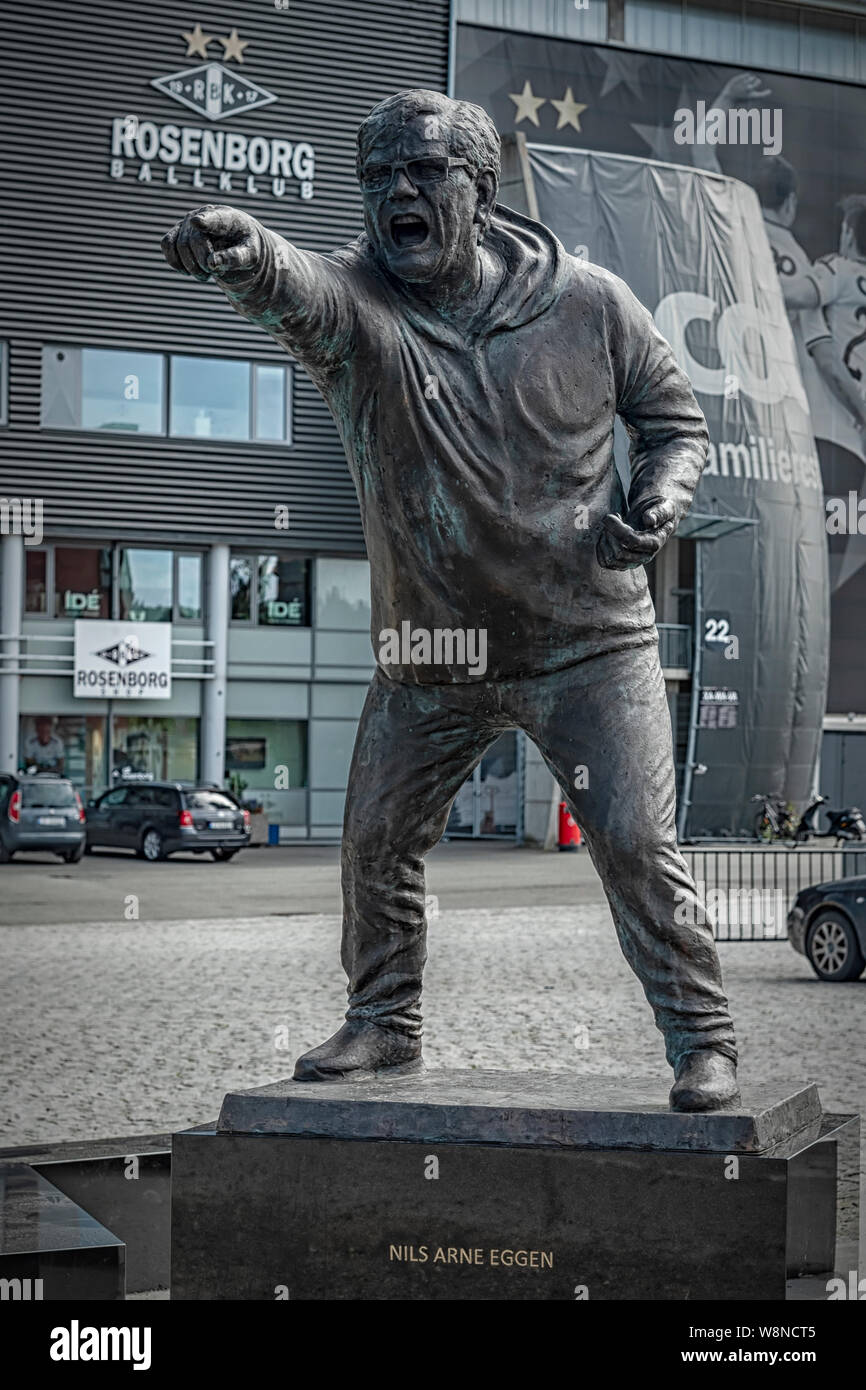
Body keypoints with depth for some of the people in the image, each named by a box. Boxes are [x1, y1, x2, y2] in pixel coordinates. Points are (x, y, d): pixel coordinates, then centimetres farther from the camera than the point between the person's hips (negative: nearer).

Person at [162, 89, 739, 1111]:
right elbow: (295, 288, -35)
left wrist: (660, 500, -14)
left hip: (587, 643, -2)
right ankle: (383, 1025, 34)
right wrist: (244, 254, -59)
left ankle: (701, 1039, 12)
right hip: (429, 653, 3)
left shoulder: (588, 303, -7)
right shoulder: (356, 303, -10)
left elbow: (674, 418, 7)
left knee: (636, 844, -5)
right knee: (375, 841, 12)